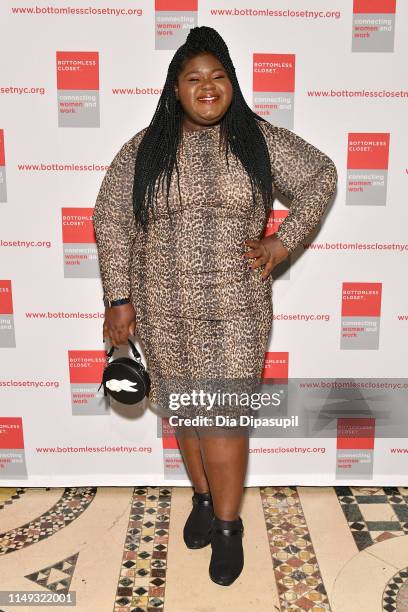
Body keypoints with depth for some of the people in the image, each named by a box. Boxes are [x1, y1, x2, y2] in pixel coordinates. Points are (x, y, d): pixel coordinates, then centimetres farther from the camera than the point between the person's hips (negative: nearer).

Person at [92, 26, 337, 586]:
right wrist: (119, 298, -2)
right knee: (185, 411, 14)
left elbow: (321, 175, 8)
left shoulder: (259, 138, 1)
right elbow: (111, 219, 3)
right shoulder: (144, 148, 2)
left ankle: (227, 525, 19)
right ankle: (204, 498, 38)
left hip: (235, 309, -1)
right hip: (163, 310, 2)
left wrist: (283, 242, -2)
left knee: (224, 418, -1)